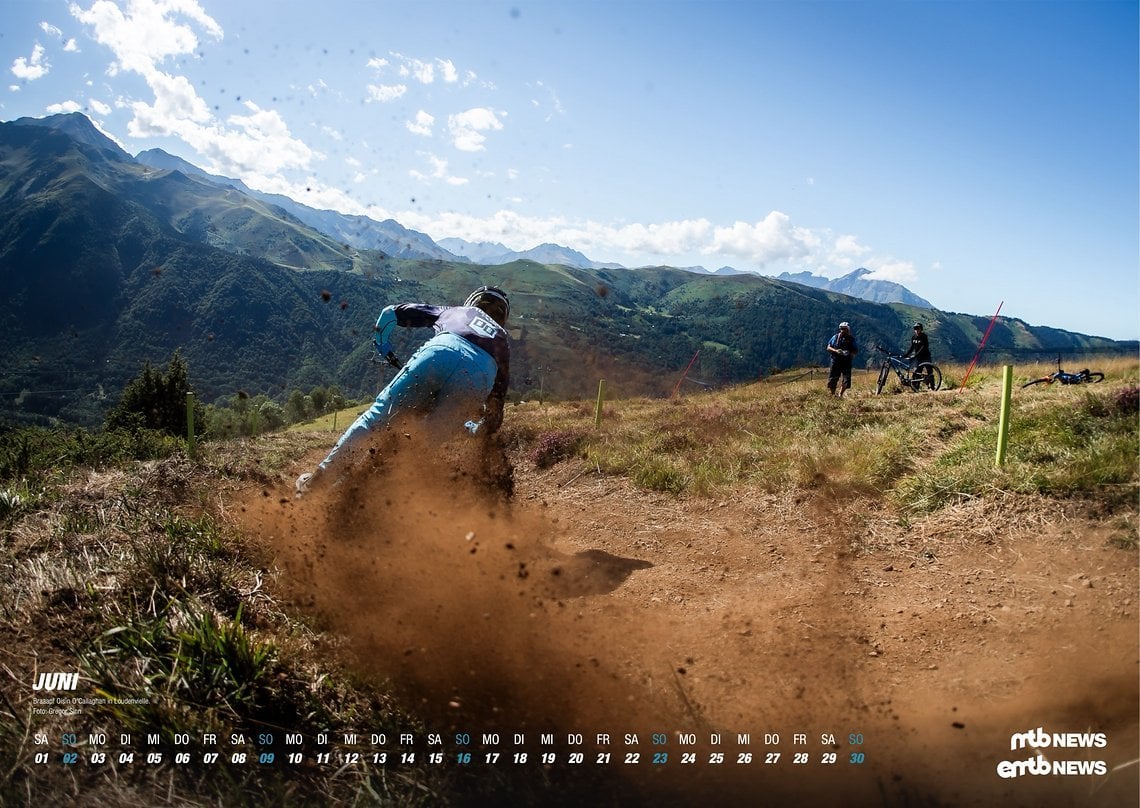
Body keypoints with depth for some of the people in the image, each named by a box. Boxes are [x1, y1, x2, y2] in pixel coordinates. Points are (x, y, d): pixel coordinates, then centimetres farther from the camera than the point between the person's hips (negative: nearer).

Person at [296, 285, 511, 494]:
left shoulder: (452, 311, 40)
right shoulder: (502, 338, 41)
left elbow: (390, 313, 32)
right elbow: (497, 400, 34)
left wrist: (383, 347, 46)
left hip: (441, 352, -1)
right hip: (482, 374, 1)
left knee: (380, 415, 3)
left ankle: (319, 476, 4)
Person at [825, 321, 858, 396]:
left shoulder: (851, 339, 4)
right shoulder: (835, 337, 4)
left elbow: (856, 351, 5)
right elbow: (828, 348, 3)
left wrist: (851, 354, -17)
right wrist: (836, 351, -16)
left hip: (846, 362, 0)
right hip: (835, 361, 0)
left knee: (846, 379, -11)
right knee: (832, 380, 2)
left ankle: (840, 395, 2)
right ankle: (832, 395, 19)